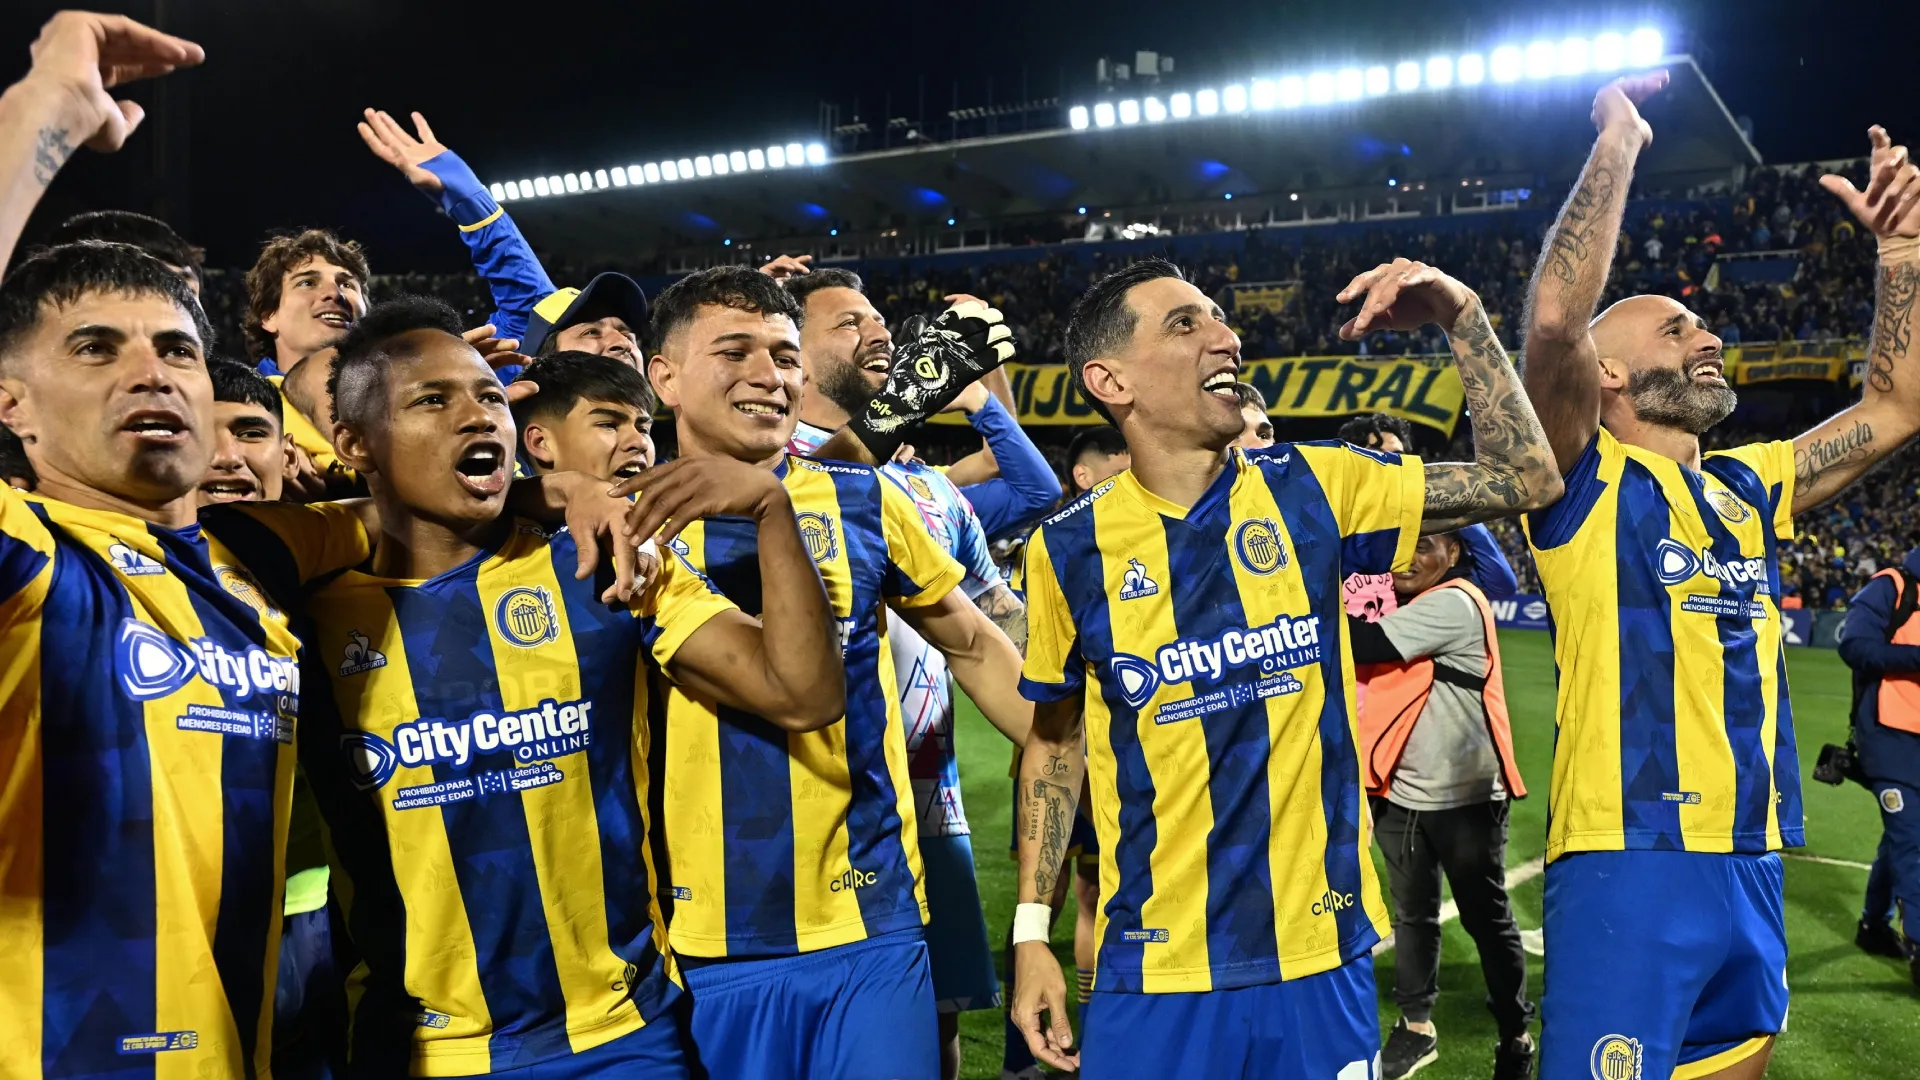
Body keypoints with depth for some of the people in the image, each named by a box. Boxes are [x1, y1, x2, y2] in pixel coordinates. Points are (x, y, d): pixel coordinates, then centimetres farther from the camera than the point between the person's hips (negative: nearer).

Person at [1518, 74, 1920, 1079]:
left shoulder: (1748, 489, 14)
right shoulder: (1584, 483, -6)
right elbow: (1554, 318, -22)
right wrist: (1619, 140, -13)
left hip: (1750, 870, 7)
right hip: (1627, 866, -7)